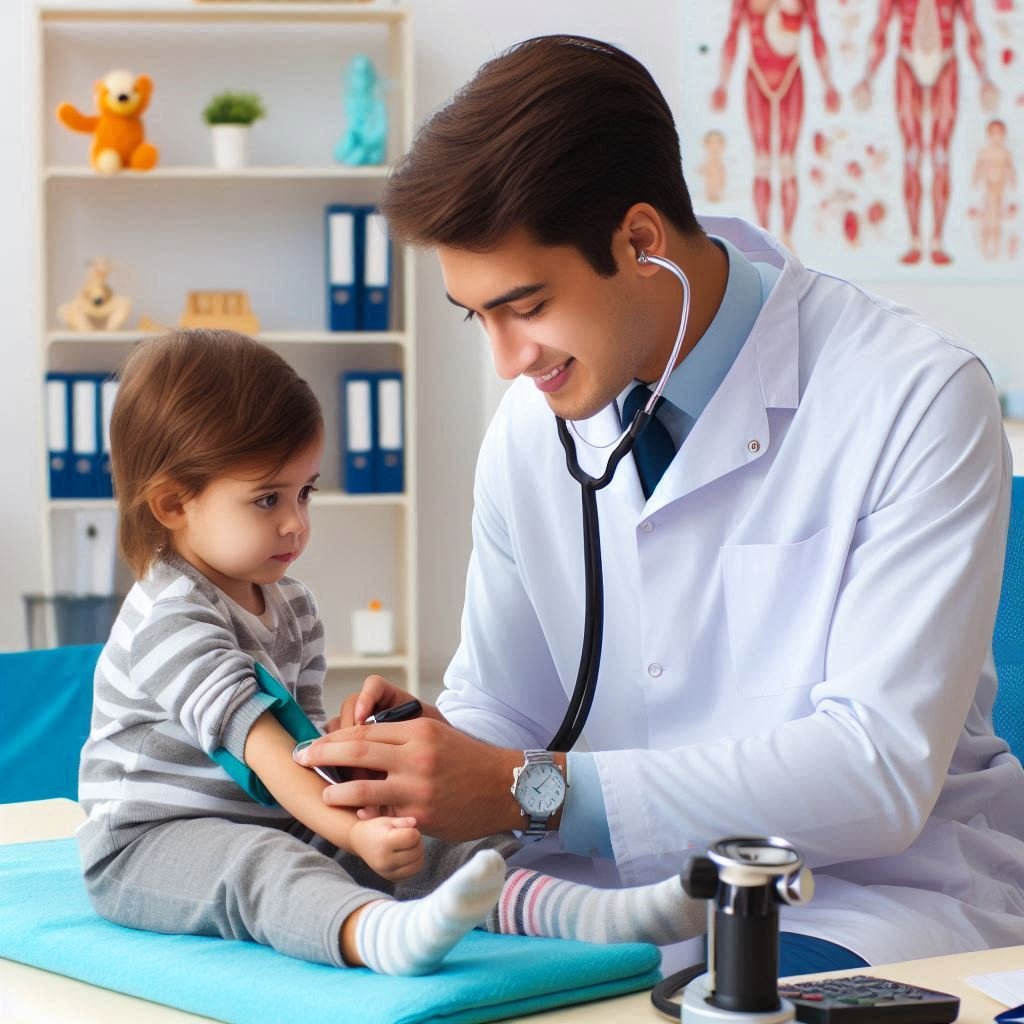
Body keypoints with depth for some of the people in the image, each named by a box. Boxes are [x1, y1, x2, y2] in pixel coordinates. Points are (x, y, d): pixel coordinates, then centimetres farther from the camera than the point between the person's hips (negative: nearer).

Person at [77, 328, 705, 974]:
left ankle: (591, 913, -32)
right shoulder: (172, 618, -18)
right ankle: (382, 935, -71)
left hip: (281, 826, 8)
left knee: (428, 846, -12)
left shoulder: (290, 606, 12)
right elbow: (259, 745, -28)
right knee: (257, 866, -39)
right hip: (151, 845, -8)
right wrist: (348, 831, -37)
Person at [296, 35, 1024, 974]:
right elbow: (503, 704, 12)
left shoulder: (918, 399, -15)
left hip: (876, 897, -6)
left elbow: (883, 770, -21)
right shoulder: (533, 424, 3)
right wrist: (425, 746, -14)